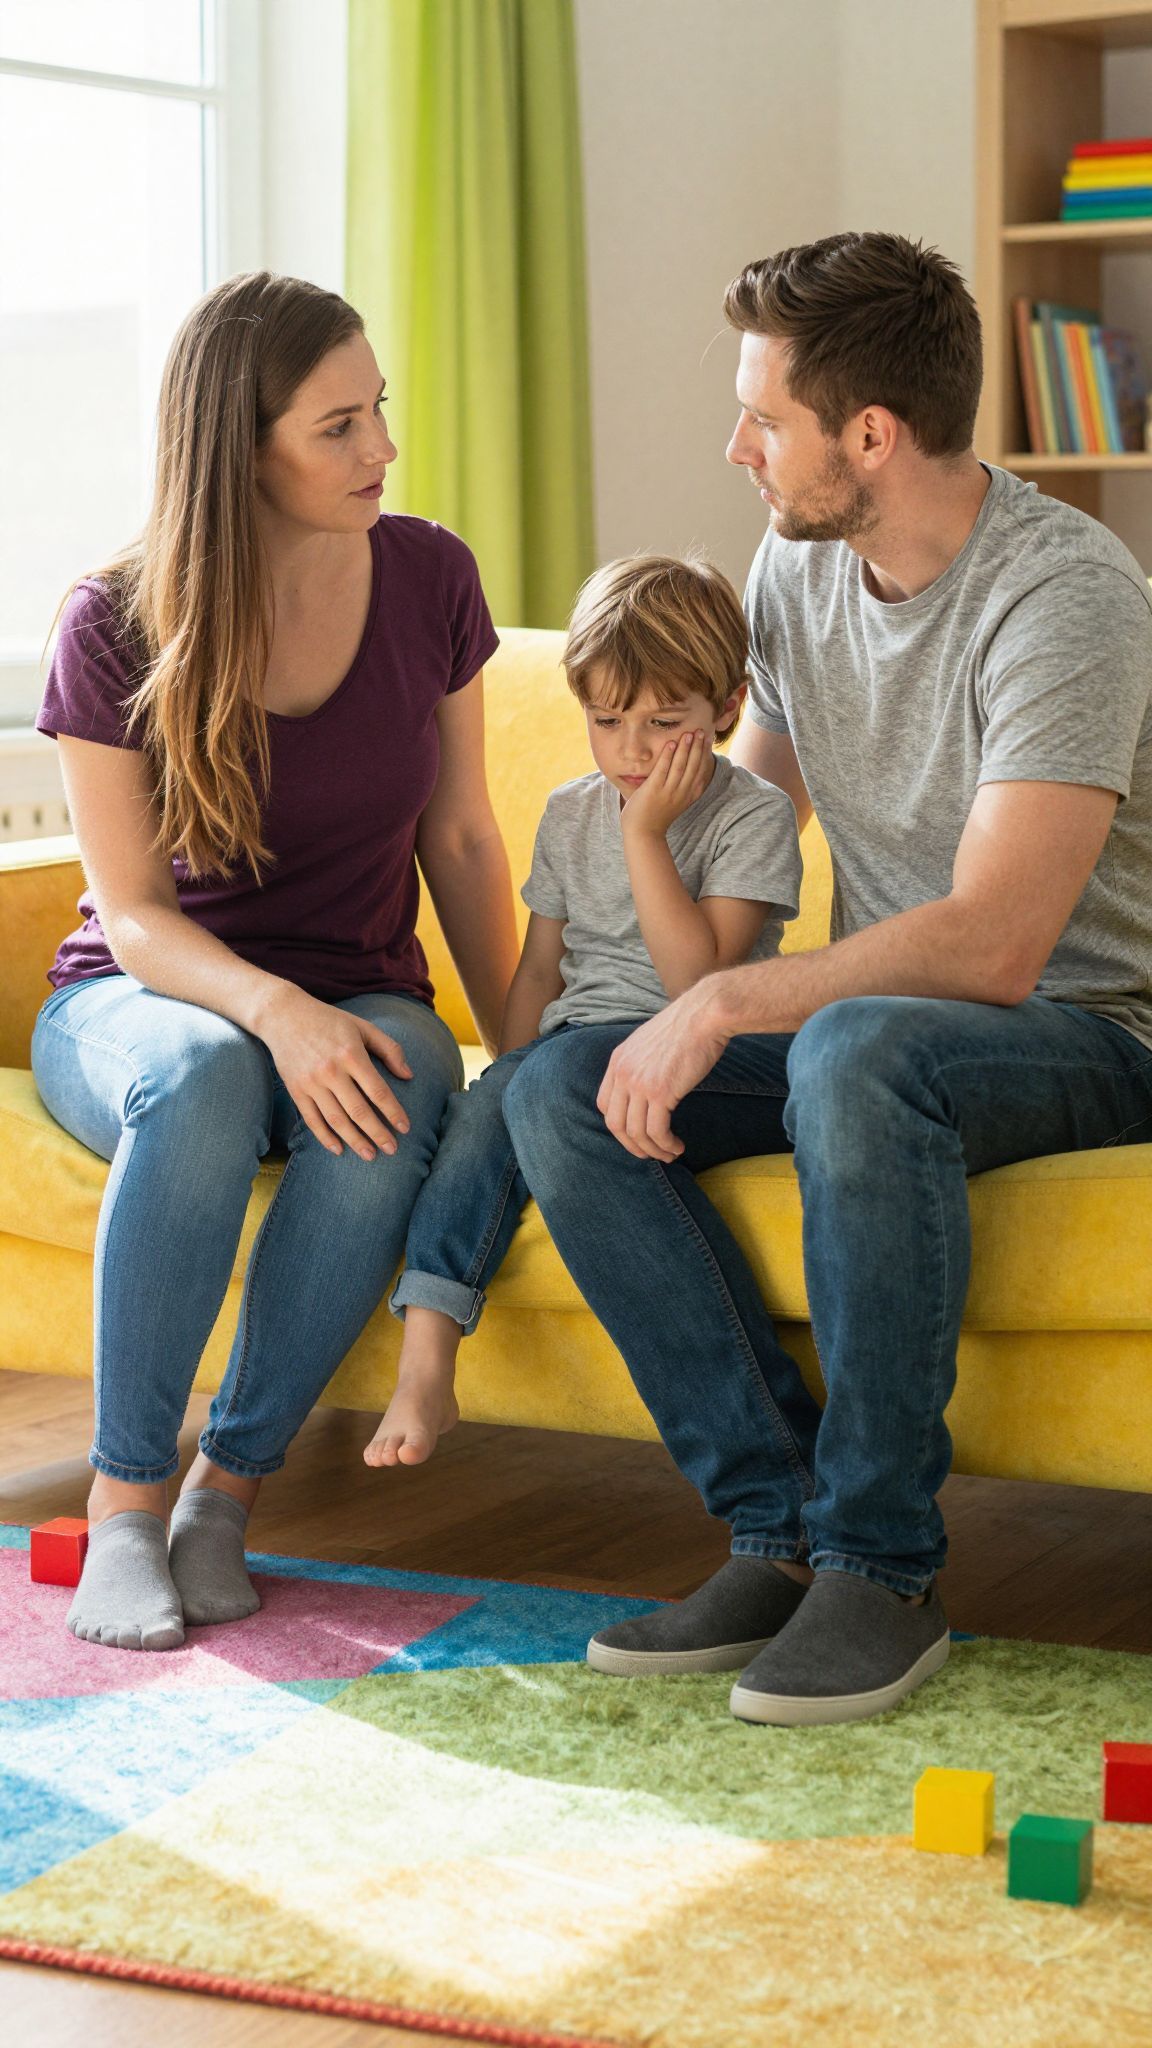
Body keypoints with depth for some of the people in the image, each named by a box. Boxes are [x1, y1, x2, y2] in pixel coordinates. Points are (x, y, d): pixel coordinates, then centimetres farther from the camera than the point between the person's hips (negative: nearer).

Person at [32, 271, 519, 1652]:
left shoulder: (427, 578, -3)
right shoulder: (116, 628, -12)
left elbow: (458, 836, 6)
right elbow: (134, 913, -13)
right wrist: (278, 1013, -32)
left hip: (358, 998, 2)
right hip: (138, 1003, -2)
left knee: (400, 1099, -35)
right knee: (204, 1078, -39)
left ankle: (230, 1487, -21)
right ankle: (123, 1501, -26)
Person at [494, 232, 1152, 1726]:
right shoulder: (798, 563, 5)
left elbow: (994, 945, -29)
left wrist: (727, 1004, -27)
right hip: (868, 1013, 8)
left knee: (858, 1056, -40)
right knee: (559, 1088, -16)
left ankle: (882, 1566, -27)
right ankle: (785, 1529, -17)